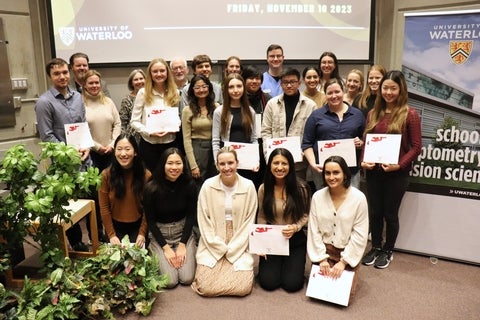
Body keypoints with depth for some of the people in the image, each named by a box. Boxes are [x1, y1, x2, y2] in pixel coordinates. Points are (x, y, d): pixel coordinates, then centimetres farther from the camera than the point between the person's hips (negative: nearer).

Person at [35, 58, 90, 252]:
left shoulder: (77, 97, 8)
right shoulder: (44, 102, -10)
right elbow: (47, 136, -12)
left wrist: (87, 147, -2)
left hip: (85, 159, 5)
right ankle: (76, 243, 23)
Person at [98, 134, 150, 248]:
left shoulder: (146, 175, -11)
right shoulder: (106, 174, -11)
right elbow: (104, 207, -8)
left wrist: (142, 233, -12)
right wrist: (111, 234, -11)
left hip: (138, 225, 0)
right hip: (115, 226, 0)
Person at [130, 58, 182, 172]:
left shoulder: (175, 93, 6)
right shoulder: (143, 93, -3)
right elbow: (134, 121, -2)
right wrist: (149, 132, -17)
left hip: (170, 143, 2)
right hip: (149, 145, -2)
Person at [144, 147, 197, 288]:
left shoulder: (189, 185, -13)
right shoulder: (151, 188, -18)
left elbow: (191, 216, -3)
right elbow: (150, 220, -9)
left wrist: (182, 244, -9)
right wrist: (166, 248, -12)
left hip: (184, 231, 2)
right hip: (160, 233, -1)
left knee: (187, 279, -9)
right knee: (170, 282, -11)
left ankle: (190, 251, 21)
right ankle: (157, 253, 18)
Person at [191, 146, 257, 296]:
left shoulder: (248, 186, -6)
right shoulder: (208, 186, -6)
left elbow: (249, 222, -2)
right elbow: (204, 221, -4)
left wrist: (231, 250, -8)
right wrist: (221, 248, -10)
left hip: (239, 247, 0)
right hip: (212, 247, 0)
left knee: (243, 287, -14)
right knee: (206, 287, -14)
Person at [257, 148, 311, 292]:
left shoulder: (300, 188, -12)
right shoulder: (263, 188, -5)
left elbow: (306, 215, -3)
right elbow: (261, 217, 3)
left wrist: (295, 227, -22)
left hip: (295, 240, -1)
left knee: (292, 284, -11)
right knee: (268, 282, -10)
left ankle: (293, 264, 23)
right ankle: (269, 264, 24)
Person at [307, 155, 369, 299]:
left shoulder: (359, 198, -14)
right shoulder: (317, 196, -8)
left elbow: (359, 235, -12)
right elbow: (314, 231, -4)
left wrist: (343, 262, -13)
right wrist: (321, 258, -9)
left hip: (348, 252, -2)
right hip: (324, 250, 2)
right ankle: (324, 263, 25)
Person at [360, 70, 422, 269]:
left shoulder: (410, 114, -7)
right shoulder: (373, 113, 7)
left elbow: (416, 147, -7)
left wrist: (399, 165, -19)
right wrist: (363, 161, -5)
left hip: (397, 173, -4)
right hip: (373, 171, 4)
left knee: (390, 214, 8)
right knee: (375, 212, 12)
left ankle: (388, 251, 28)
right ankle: (375, 248, 31)